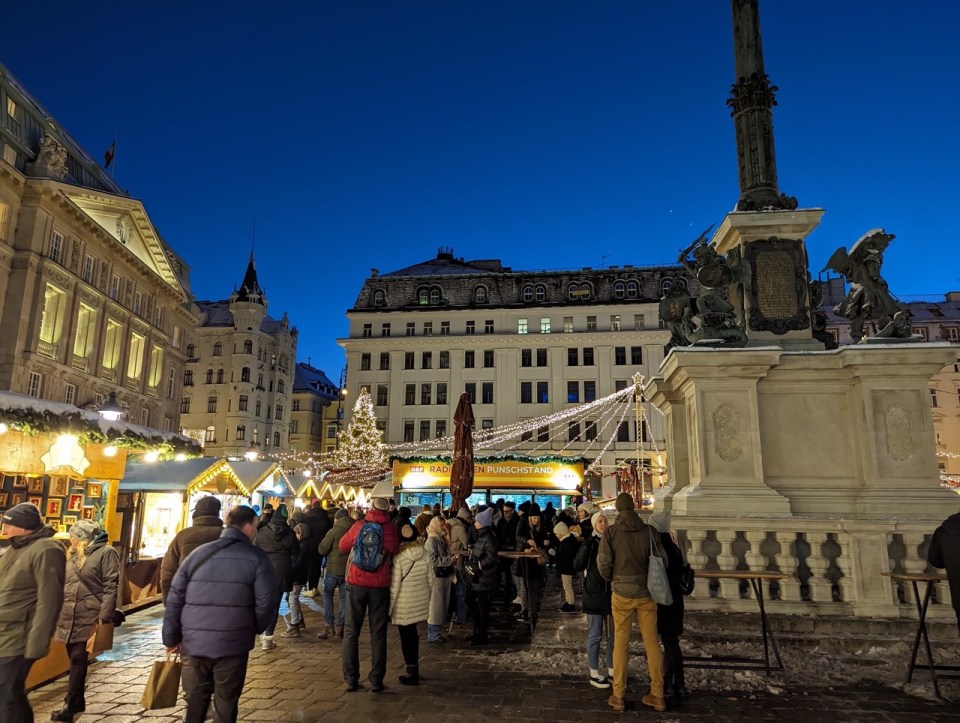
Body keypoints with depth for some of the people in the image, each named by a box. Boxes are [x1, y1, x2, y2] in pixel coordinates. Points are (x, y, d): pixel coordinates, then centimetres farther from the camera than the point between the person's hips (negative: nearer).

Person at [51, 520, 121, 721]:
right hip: (68, 618, 7)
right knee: (75, 660, 15)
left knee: (78, 660, -5)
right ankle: (77, 701, 27)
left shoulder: (106, 552, -9)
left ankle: (70, 705, 5)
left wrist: (104, 618, -18)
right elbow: (63, 586, 23)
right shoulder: (72, 555, 17)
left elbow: (111, 587, -13)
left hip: (88, 618, -7)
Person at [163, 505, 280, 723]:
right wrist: (256, 628, 9)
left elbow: (174, 599, 5)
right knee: (226, 703, 10)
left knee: (195, 701, 19)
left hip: (193, 642, 3)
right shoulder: (256, 557, -5)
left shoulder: (198, 553, 6)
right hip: (233, 644, -3)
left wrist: (172, 638, 13)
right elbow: (267, 600, -9)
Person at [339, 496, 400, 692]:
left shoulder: (359, 525, -3)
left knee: (351, 632, 11)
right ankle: (376, 680, 11)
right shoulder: (391, 529, -4)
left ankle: (351, 679, 11)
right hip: (380, 586, 0)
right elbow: (394, 554, 5)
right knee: (378, 634, 9)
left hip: (357, 583, 0)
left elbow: (343, 546, 10)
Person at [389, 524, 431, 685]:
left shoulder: (398, 558, -17)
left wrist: (388, 608, -5)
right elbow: (429, 579, 5)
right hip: (421, 602, 5)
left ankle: (412, 674, 16)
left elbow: (394, 587, -15)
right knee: (412, 633, 19)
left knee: (406, 636, 7)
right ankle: (414, 668, 30)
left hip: (404, 605, -5)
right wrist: (427, 598, 19)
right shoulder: (424, 555, -3)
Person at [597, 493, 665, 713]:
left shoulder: (611, 532, -9)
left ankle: (618, 696, 15)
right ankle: (657, 695, 19)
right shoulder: (648, 530, -6)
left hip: (622, 594, -1)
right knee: (652, 643, 11)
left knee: (621, 643, 8)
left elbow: (603, 563, -10)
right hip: (646, 593, 1)